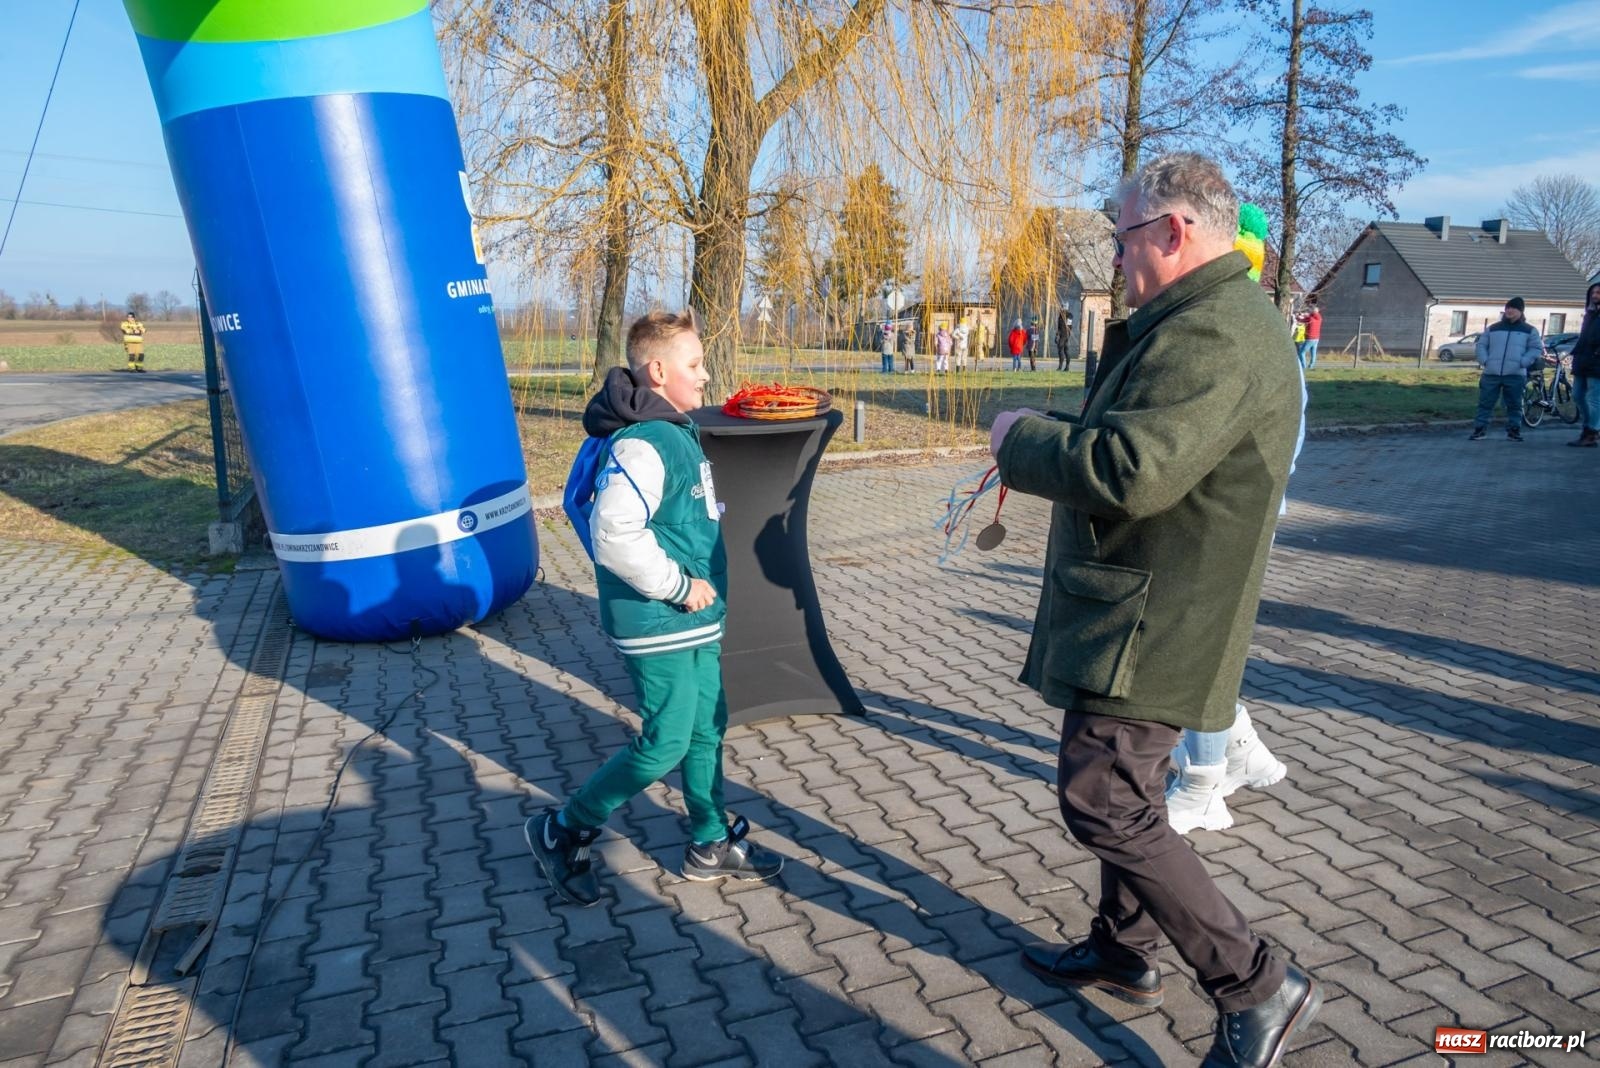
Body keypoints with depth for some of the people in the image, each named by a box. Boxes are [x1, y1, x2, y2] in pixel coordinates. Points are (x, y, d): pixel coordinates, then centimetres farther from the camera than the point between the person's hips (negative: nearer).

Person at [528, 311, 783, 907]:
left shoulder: (676, 432, 11)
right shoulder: (640, 444, -21)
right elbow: (614, 536, -31)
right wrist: (679, 586, -21)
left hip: (694, 620, 10)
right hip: (658, 626, -10)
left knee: (707, 730, 17)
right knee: (665, 745, -2)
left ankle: (711, 844, 33)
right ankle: (562, 832, 16)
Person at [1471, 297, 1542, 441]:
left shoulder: (1529, 330, 8)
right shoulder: (1493, 328, 13)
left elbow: (1537, 348, 5)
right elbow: (1481, 345, 16)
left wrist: (1522, 362, -9)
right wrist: (1484, 360, -1)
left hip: (1515, 375, -1)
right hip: (1491, 373, 1)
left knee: (1514, 405, 3)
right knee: (1485, 403, -1)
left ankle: (1513, 431, 10)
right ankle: (1479, 430, 3)